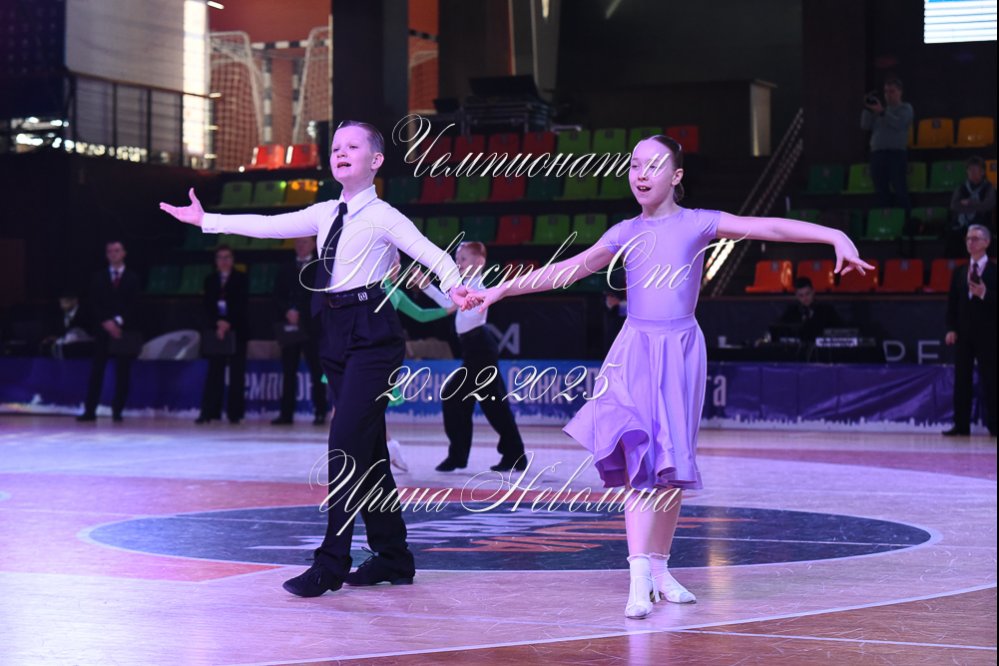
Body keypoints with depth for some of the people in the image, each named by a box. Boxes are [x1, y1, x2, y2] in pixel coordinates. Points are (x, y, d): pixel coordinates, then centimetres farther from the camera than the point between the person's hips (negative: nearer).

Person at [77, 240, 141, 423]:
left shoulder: (132, 279, 7)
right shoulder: (98, 278, 11)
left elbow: (133, 305, -2)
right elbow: (94, 304, 2)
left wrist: (118, 321, -14)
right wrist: (106, 322, -12)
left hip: (124, 331, -1)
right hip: (103, 329, 1)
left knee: (122, 373, -1)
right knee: (96, 371, -4)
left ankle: (117, 411, 3)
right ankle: (90, 411, -5)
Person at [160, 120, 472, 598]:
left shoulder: (381, 216, -7)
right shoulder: (326, 214, 14)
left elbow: (429, 252, -20)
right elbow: (269, 226, 20)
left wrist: (454, 286, -39)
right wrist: (207, 220, 24)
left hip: (371, 334, -7)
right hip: (336, 336, 8)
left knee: (346, 445, -14)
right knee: (365, 452, 11)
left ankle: (331, 564, -13)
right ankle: (392, 558, 20)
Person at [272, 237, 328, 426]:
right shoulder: (287, 269, 18)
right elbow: (278, 295, 12)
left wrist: (299, 311, -10)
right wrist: (288, 310, -6)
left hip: (311, 326, -4)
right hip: (290, 326, 4)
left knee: (316, 370, -6)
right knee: (289, 370, 1)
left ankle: (320, 412, -5)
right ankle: (286, 413, 1)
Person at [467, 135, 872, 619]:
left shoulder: (697, 224, 1)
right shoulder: (626, 234, 7)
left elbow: (768, 227, -9)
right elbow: (567, 270, 8)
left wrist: (835, 236, -19)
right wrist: (499, 289, 5)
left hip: (680, 351, 0)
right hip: (635, 349, 0)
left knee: (672, 465, 6)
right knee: (638, 457, -14)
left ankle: (660, 570, 20)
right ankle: (639, 578, -19)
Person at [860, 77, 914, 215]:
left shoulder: (905, 108, 8)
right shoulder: (880, 109, 23)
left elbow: (898, 124, -11)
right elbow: (865, 125, 14)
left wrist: (882, 112, -18)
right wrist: (867, 109, 0)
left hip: (896, 152, -5)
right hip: (877, 152, 5)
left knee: (899, 188, -11)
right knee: (881, 190, 1)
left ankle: (905, 217, -13)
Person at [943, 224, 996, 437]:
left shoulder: (993, 271, -2)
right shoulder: (959, 272, 12)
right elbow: (952, 302, 10)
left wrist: (985, 295, -23)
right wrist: (951, 329, 1)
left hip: (986, 333, -4)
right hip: (963, 332, 4)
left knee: (989, 379, -4)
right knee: (961, 380, 3)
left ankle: (993, 425, 0)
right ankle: (961, 425, 4)